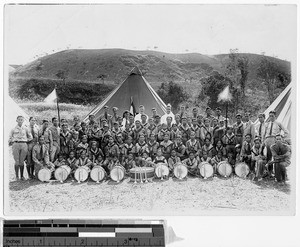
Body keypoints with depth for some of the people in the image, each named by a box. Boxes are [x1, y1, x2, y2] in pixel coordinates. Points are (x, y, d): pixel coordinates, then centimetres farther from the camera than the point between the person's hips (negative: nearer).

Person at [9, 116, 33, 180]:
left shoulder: (25, 128, 10)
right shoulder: (14, 129, 8)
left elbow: (30, 137, 17)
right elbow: (10, 137, 16)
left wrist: (26, 141, 10)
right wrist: (10, 143, 7)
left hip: (24, 145, 1)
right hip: (16, 144, 0)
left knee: (22, 161, 0)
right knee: (17, 161, -5)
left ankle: (22, 176, 7)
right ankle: (17, 176, 2)